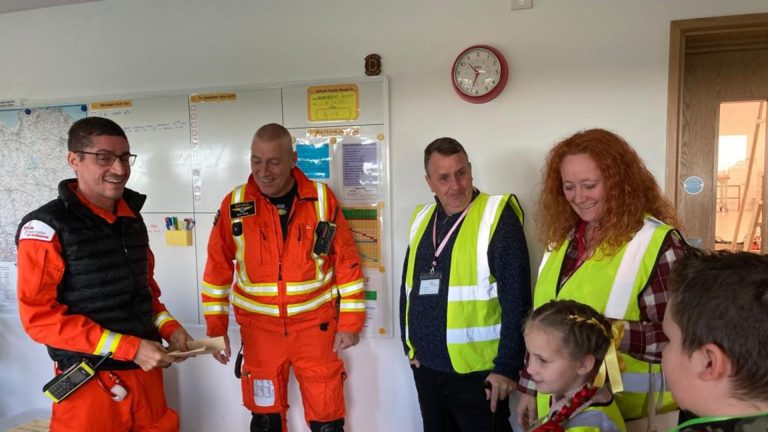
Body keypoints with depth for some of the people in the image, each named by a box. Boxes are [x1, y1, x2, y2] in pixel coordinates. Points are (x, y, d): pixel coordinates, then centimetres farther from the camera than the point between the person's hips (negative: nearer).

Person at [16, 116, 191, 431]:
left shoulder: (132, 220, 7)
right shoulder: (47, 227, -12)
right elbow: (39, 316, -16)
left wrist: (168, 327, -1)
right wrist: (129, 347, -19)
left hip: (146, 369, 6)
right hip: (91, 381, -6)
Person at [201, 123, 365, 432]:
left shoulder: (322, 198, -7)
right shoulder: (235, 204, -5)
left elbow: (348, 263, -3)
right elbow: (218, 268, 2)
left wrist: (350, 322, -3)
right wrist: (215, 327, 2)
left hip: (316, 324, -1)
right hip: (259, 327, 1)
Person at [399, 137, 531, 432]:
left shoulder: (497, 216, -12)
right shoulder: (421, 219, 6)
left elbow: (516, 300, -15)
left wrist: (507, 366, -15)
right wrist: (409, 343, 12)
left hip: (477, 371, -5)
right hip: (426, 367, 6)